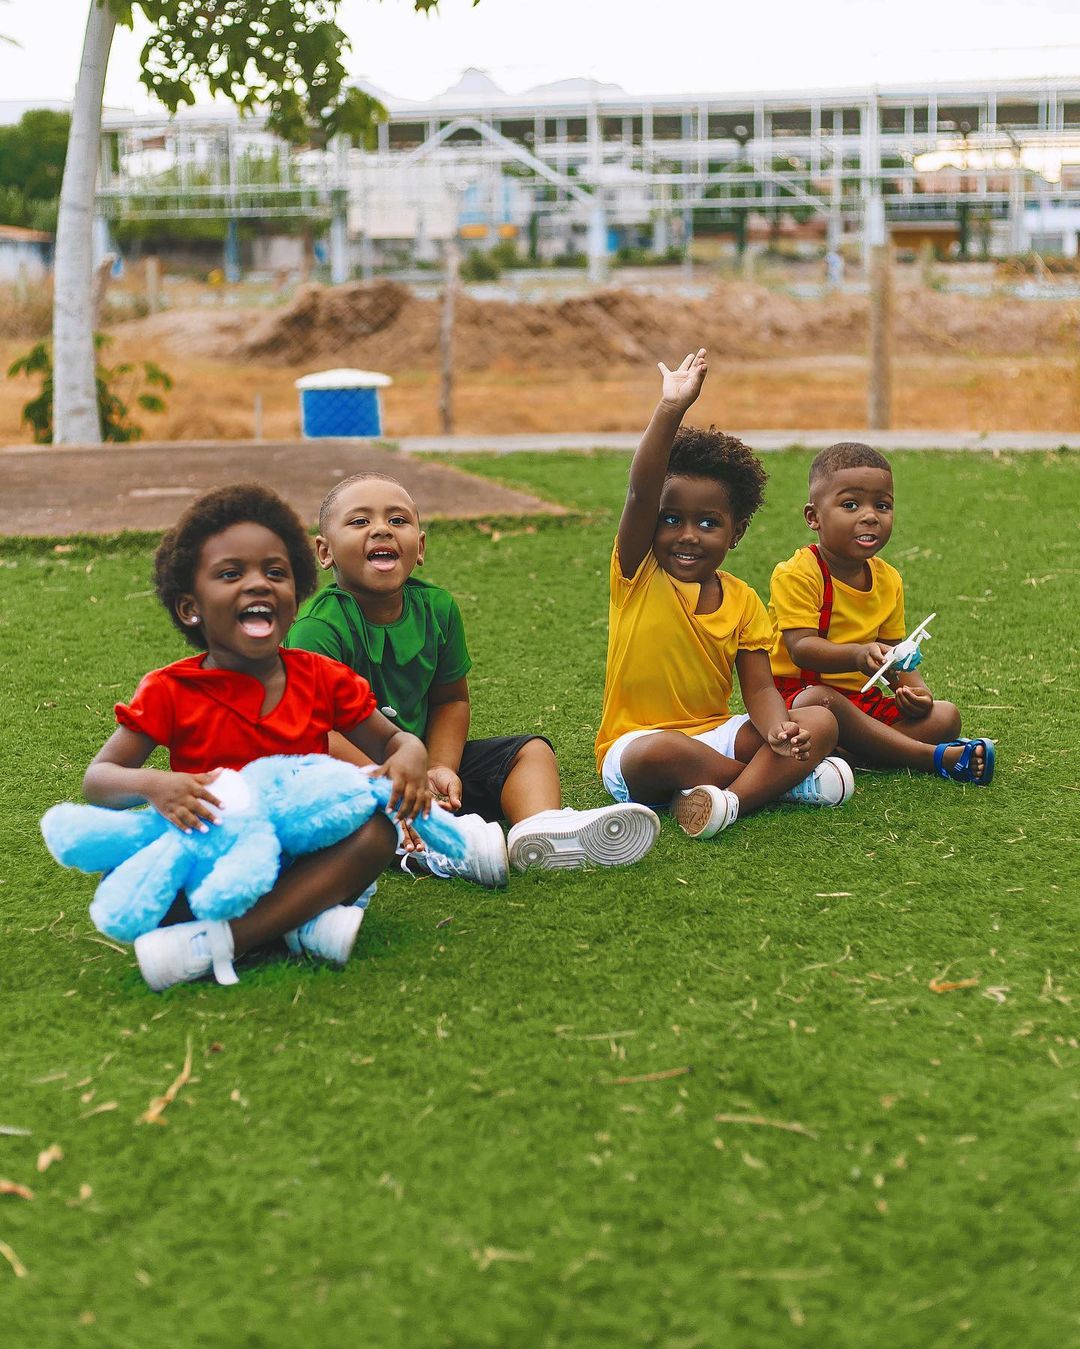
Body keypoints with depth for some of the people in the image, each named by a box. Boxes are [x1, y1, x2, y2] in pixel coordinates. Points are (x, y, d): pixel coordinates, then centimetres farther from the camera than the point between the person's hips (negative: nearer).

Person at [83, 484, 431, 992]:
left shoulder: (322, 679, 3)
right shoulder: (170, 692, -3)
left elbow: (388, 739, 12)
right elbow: (97, 778, -6)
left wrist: (410, 754, -14)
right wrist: (152, 784, -29)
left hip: (305, 861, 2)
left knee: (377, 830, -26)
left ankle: (214, 942, -34)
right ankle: (298, 923, -29)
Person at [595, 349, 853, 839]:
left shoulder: (742, 600, 4)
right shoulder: (638, 575, -6)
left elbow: (759, 689, 0)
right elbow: (640, 492, -23)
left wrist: (778, 731, -23)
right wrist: (670, 409, -32)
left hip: (716, 736, 4)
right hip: (635, 743, -4)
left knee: (820, 724, -14)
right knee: (661, 753, -39)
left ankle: (730, 798, -33)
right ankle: (781, 781, -17)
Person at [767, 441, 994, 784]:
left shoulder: (888, 581, 9)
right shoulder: (796, 574, -13)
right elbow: (801, 647, -23)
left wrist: (915, 689, -11)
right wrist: (858, 656, -41)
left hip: (862, 701, 7)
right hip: (799, 692, -7)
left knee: (946, 716, -7)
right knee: (819, 701, -40)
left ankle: (844, 751, -29)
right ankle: (935, 757, -34)